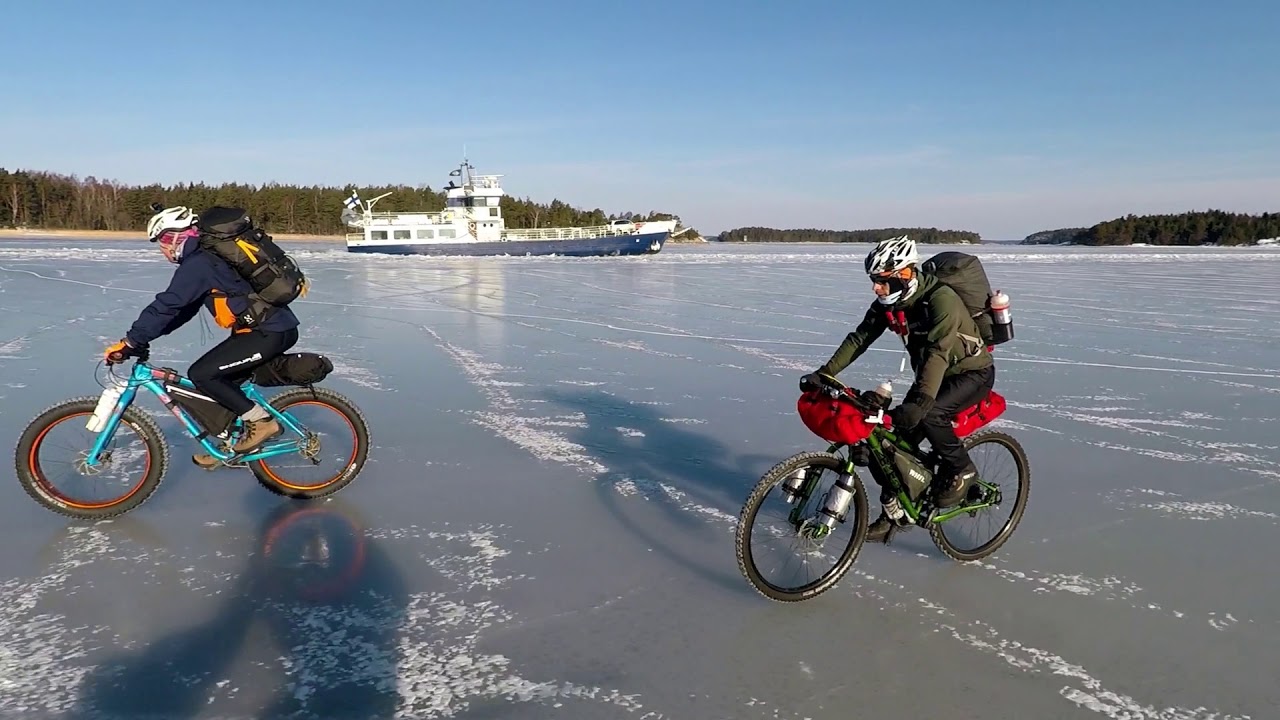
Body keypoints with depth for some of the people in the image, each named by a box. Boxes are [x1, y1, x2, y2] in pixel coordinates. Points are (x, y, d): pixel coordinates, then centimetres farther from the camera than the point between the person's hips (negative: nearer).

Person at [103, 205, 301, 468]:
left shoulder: (197, 264, -12)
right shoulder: (207, 256, 19)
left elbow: (166, 305, -18)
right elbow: (182, 309, 21)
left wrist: (132, 341, -12)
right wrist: (142, 337, 16)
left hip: (269, 332, -10)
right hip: (274, 327, 10)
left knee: (201, 374, -9)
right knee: (218, 381, 15)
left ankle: (261, 421, -1)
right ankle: (225, 445, 24)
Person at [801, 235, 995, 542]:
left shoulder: (941, 300, -30)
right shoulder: (888, 302, -8)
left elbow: (938, 352, -42)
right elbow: (859, 338, -7)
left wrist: (920, 401, -54)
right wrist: (824, 373, -17)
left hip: (973, 373, -7)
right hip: (933, 374, 7)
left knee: (928, 415, -32)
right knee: (899, 440, -2)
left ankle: (960, 470, -6)